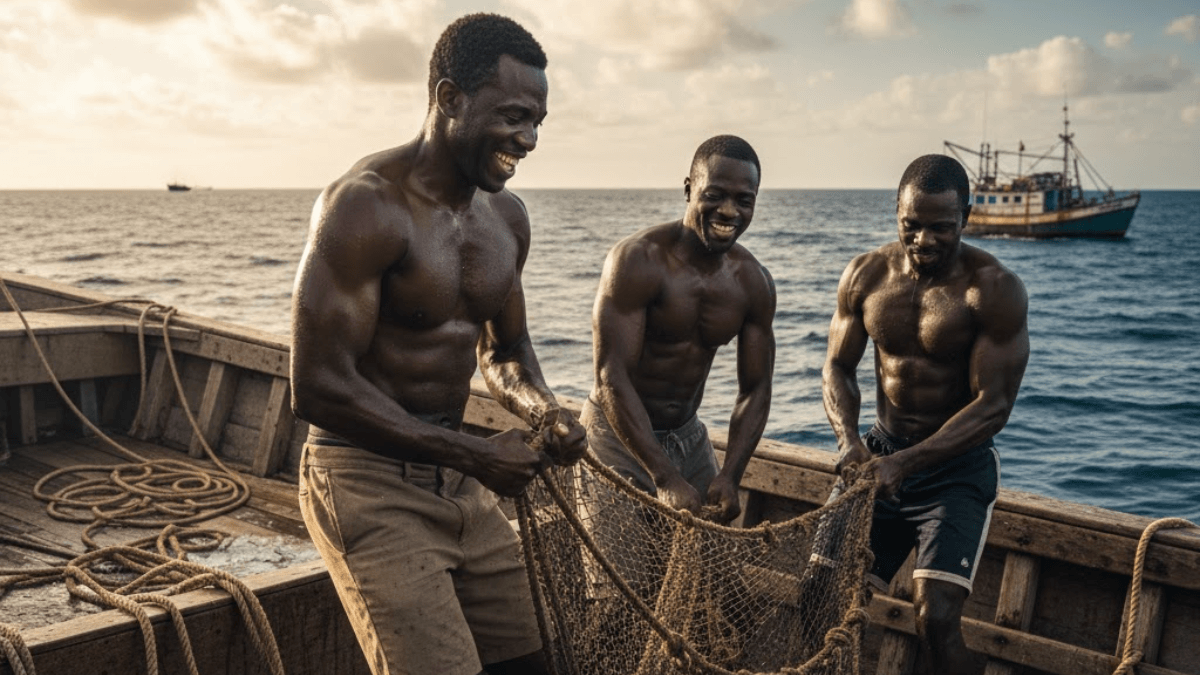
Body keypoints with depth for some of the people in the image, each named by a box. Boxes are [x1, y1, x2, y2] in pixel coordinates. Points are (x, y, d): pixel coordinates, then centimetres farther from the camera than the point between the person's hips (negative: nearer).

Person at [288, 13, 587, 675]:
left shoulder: (507, 217, 6)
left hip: (458, 481, 8)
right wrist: (474, 454, -20)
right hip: (367, 481, -8)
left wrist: (541, 408, -4)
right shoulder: (367, 205, -19)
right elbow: (318, 388, -22)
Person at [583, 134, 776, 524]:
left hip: (689, 435, 5)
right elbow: (611, 378, -24)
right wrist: (665, 479, -29)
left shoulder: (754, 283, -3)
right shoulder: (637, 260, -20)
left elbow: (755, 390, 1)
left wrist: (730, 476, -14)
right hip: (618, 436, -5)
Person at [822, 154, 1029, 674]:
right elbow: (838, 366, 4)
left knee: (936, 620, -17)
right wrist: (848, 438, -16)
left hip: (957, 466, -4)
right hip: (880, 455, 4)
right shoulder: (866, 275, -1)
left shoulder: (994, 290, -15)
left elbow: (994, 404, -18)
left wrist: (905, 464, -26)